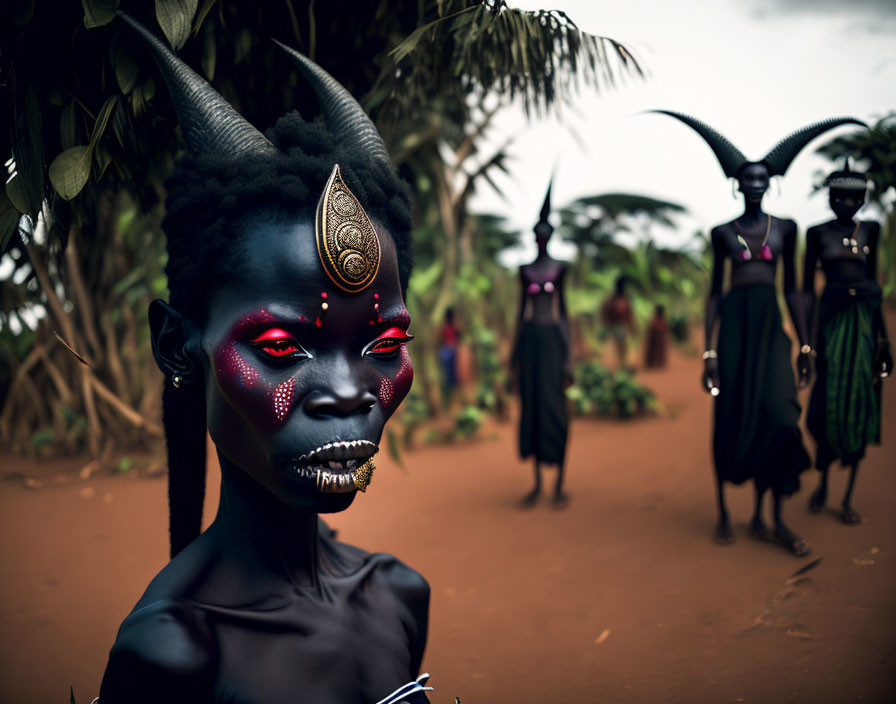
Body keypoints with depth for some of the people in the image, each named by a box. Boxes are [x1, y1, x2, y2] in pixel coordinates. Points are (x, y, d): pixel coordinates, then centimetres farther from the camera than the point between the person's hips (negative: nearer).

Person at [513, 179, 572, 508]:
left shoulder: (560, 268, 2)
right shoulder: (525, 270, 11)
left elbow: (564, 309, 0)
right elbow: (521, 309, 12)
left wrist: (568, 356, -5)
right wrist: (515, 350, 8)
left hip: (553, 337, -3)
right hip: (530, 337, 3)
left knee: (555, 407, -6)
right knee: (531, 406, 4)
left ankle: (559, 484, 3)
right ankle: (537, 483, 12)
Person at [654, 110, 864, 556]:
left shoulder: (785, 228, 10)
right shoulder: (723, 232, 6)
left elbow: (791, 288, 11)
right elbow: (714, 292, 6)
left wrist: (804, 343, 6)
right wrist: (709, 350, -1)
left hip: (771, 326, 1)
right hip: (734, 324, -1)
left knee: (778, 415, -9)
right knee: (729, 417, 0)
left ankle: (768, 519, 2)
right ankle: (723, 514, 13)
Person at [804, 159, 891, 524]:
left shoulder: (870, 230, 11)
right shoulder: (817, 233, 3)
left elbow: (872, 279, 15)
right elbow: (808, 287, 3)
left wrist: (882, 333, 12)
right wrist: (807, 335, -4)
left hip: (865, 318, 3)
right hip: (833, 316, -2)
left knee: (861, 402, 1)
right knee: (829, 400, -4)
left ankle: (849, 496, 9)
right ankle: (822, 482, 19)